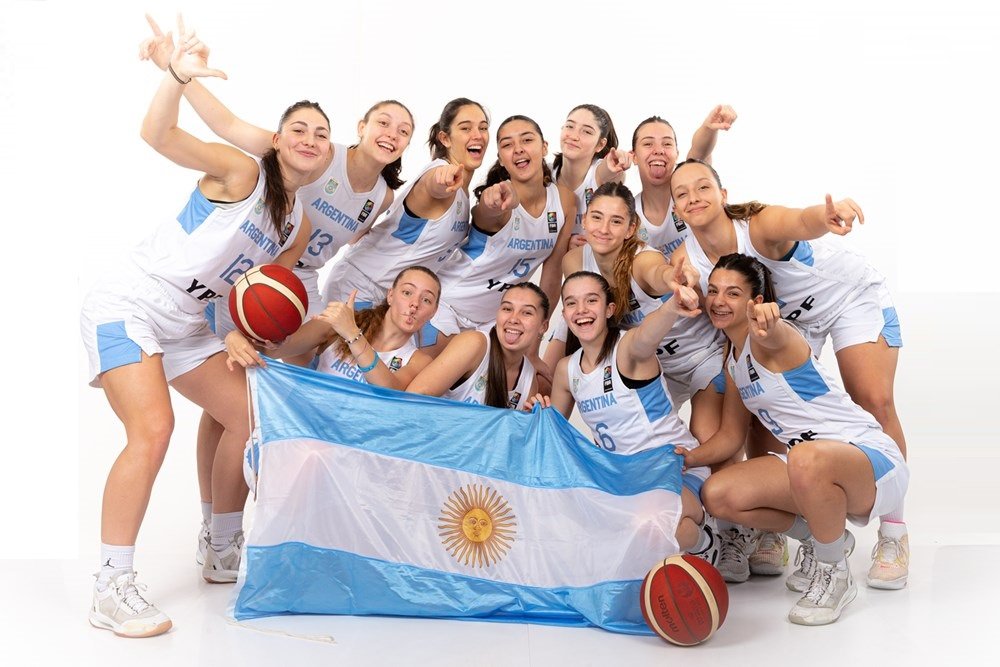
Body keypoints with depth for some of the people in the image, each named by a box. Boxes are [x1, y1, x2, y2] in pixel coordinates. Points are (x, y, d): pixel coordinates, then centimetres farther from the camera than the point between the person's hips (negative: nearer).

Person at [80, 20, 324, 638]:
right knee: (153, 429, -25)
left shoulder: (299, 224, 9)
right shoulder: (241, 170, -12)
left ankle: (225, 553, 23)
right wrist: (179, 75, -44)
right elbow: (158, 134, -27)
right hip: (127, 304, -8)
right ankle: (112, 589, -17)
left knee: (251, 416, 6)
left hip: (188, 325, 8)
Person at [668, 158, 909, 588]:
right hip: (788, 317, 5)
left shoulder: (760, 224, -37)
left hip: (851, 295, -5)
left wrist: (826, 214, -83)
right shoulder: (686, 261, -21)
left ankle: (893, 533, -2)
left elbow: (802, 221, -60)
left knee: (873, 403, -15)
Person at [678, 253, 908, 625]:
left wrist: (767, 325, -68)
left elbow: (777, 336, -44)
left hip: (873, 459, -8)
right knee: (717, 495, -7)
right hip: (815, 467, 8)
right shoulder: (733, 360, 10)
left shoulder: (769, 340, -16)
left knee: (808, 459, -41)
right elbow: (730, 436, 16)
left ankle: (835, 575, -14)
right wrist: (690, 458, -2)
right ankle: (819, 540, 16)